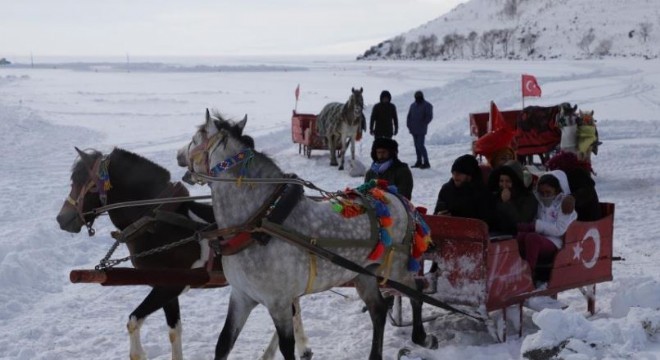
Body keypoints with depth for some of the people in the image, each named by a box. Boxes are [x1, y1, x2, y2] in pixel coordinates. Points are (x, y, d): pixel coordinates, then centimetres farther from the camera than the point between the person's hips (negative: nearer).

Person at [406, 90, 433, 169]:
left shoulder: (427, 105, -3)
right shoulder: (413, 105, 15)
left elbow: (429, 117, -8)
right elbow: (409, 116, 18)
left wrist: (423, 124, -13)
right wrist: (409, 124, 7)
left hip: (421, 130, -7)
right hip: (414, 130, 7)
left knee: (420, 145, -14)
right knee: (417, 145, 9)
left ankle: (426, 162, -11)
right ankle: (419, 161, 15)